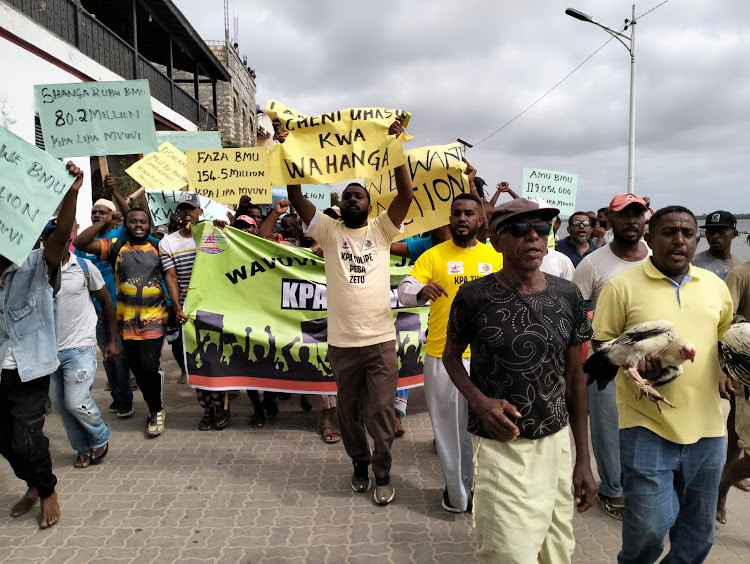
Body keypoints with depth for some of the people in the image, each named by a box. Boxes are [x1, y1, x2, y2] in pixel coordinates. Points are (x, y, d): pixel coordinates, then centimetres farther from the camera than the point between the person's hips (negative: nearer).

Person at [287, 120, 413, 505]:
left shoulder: (381, 230, 2)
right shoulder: (328, 230, 4)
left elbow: (406, 194, -9)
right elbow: (296, 199, -4)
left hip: (380, 339, -1)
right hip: (342, 341, 2)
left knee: (381, 410, 5)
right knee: (349, 410, 16)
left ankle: (382, 472, 25)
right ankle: (359, 463, 39)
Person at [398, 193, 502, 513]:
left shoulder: (494, 257, 6)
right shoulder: (433, 256, -2)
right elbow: (404, 291, -12)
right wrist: (421, 290, -30)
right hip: (444, 357, -2)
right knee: (450, 427, 9)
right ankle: (457, 491, 30)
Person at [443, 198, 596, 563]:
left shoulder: (567, 296, -1)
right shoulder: (474, 296, -11)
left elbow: (575, 376, 6)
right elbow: (451, 355, 4)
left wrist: (583, 458, 7)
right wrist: (480, 401, -15)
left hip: (556, 442, 4)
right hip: (500, 447, -4)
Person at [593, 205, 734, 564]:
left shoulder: (715, 284, 8)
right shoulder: (622, 286, -7)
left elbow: (726, 335, 22)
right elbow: (601, 343, -3)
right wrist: (633, 360, -21)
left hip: (706, 425, 5)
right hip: (647, 425, -5)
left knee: (698, 534, 17)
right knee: (649, 527, -4)